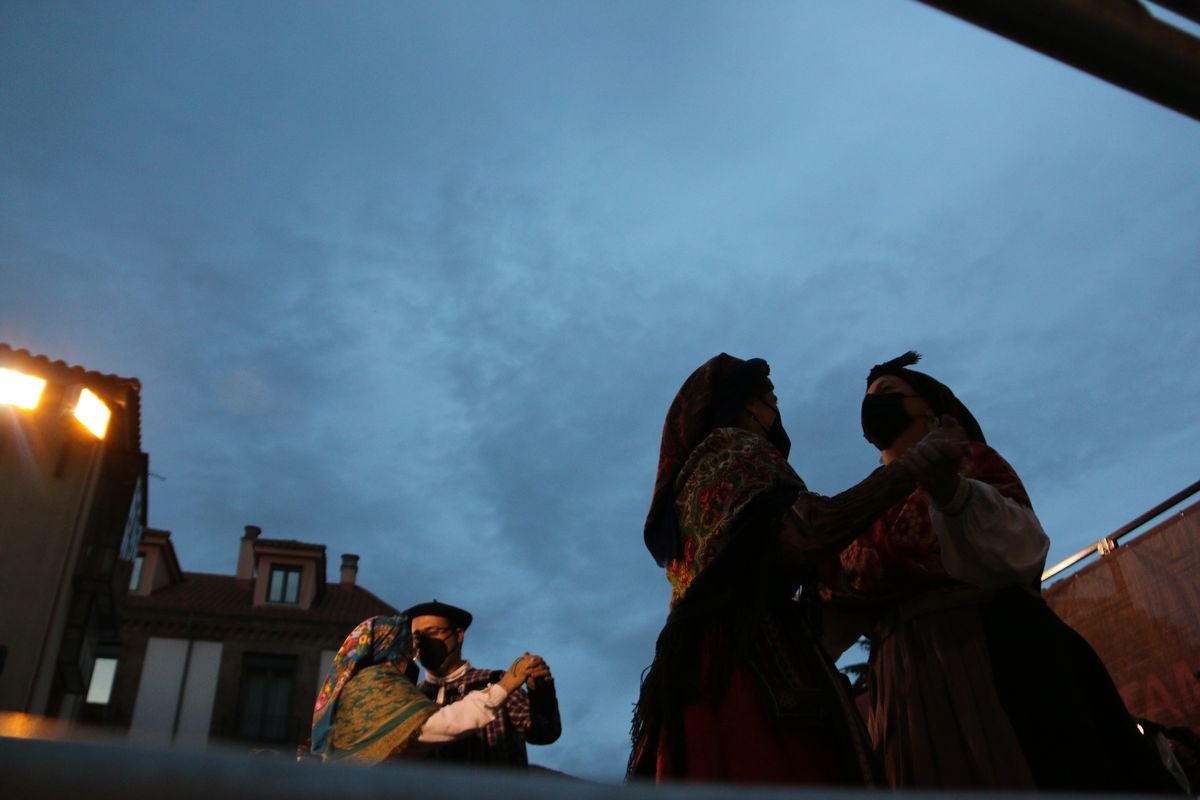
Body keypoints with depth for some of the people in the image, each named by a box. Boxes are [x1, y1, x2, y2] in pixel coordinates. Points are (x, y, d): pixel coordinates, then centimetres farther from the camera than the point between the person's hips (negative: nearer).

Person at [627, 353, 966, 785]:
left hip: (699, 665, 9)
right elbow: (800, 537, -18)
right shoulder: (739, 448, -1)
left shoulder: (694, 473, 25)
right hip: (746, 660, -9)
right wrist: (909, 466, -13)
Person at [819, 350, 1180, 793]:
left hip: (995, 651, -3)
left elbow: (1021, 553, -8)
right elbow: (830, 622, 13)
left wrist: (953, 492, -26)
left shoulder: (968, 459, 10)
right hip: (910, 685, 4)